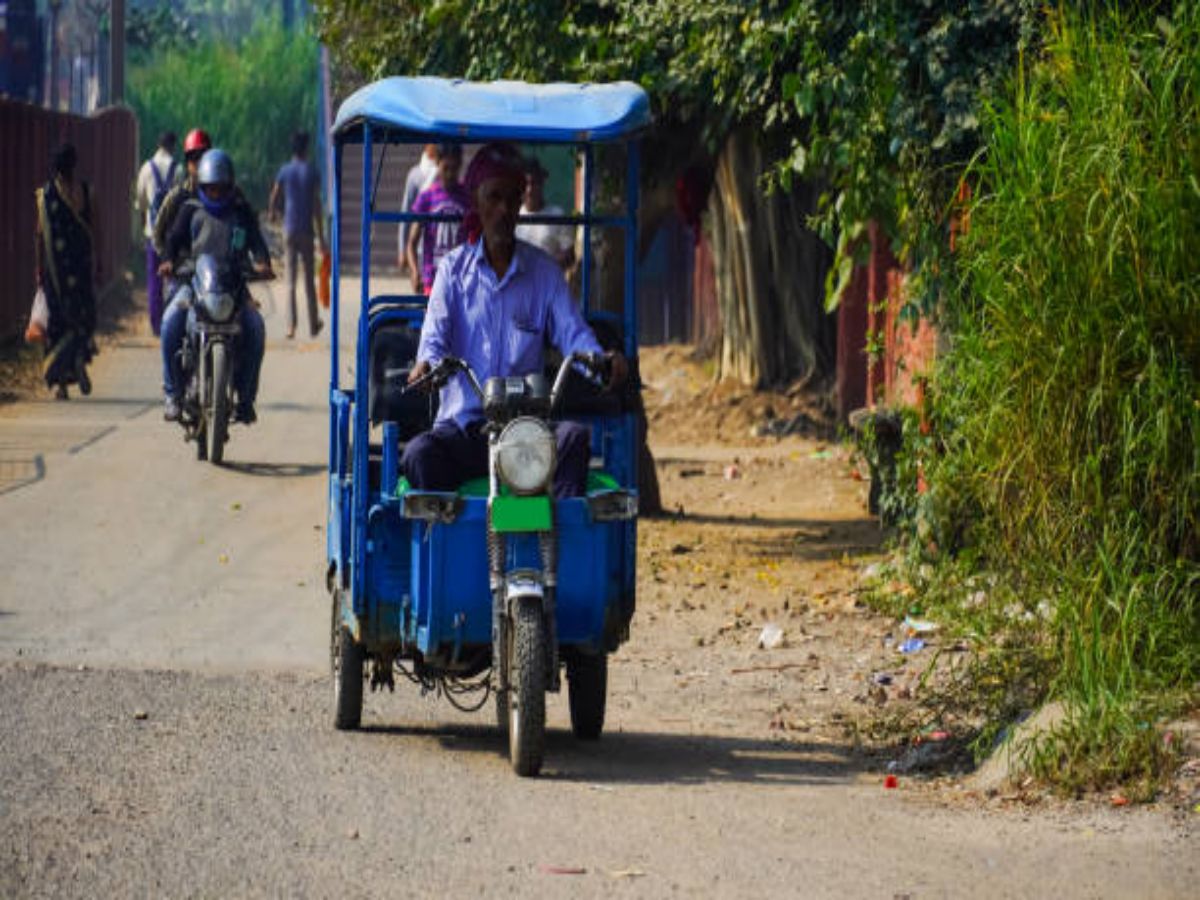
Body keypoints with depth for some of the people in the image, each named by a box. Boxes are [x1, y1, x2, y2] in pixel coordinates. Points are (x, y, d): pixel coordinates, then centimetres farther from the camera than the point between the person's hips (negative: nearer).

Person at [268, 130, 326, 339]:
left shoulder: (285, 171, 2)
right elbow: (316, 206, -6)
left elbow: (273, 199, 8)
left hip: (289, 230, 1)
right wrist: (321, 238, -3)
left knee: (290, 281, -2)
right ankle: (313, 325, 18)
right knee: (309, 280, 10)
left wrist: (272, 213, 33)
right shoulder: (312, 172, -3)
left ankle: (291, 325, -14)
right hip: (306, 230, -1)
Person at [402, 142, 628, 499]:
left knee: (575, 436, -31)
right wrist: (426, 364, -27)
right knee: (418, 453, -32)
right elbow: (435, 333, -1)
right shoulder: (454, 268, 12)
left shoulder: (544, 272, 14)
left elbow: (572, 333, 1)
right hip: (462, 425, -1)